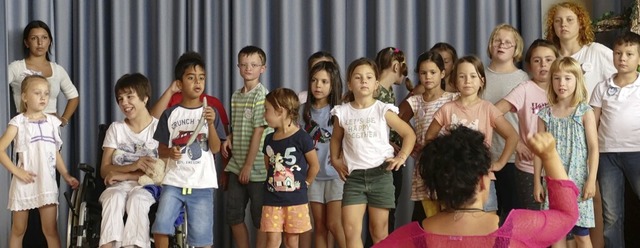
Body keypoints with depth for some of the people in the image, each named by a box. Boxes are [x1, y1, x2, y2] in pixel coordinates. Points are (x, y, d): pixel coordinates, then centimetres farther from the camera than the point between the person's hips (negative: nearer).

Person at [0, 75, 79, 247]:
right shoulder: (18, 122, -3)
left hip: (47, 182, 2)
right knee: (18, 230, 8)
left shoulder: (52, 122, 9)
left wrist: (66, 176, 9)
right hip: (25, 182, -2)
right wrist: (16, 171, -13)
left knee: (50, 230, -1)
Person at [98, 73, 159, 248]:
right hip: (118, 186, 2)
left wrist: (124, 175, -12)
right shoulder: (115, 129, 10)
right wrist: (132, 166, -17)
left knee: (137, 199, -37)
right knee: (114, 198, -34)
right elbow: (104, 170, 3)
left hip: (146, 187, -2)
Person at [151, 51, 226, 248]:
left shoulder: (210, 112, 5)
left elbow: (215, 148, -2)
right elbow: (160, 150, 9)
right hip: (173, 181, 0)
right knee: (160, 226, -15)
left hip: (202, 183, 0)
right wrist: (170, 152, -13)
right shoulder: (170, 114, 6)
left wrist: (211, 123, -17)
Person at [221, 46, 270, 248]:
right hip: (236, 166, 7)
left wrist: (248, 165, -14)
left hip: (256, 167, -7)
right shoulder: (236, 96, 11)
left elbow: (258, 132, -13)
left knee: (260, 217, 1)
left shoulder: (261, 95, -10)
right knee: (233, 214, 10)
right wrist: (228, 139, -3)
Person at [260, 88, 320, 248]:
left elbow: (315, 165, -3)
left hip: (296, 200, -3)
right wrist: (274, 180, 8)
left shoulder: (301, 138, -11)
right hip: (272, 200, 3)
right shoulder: (269, 139, 5)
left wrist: (304, 184, 1)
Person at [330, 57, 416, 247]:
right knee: (351, 229, -7)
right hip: (354, 176, 1)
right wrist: (335, 160, 10)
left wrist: (401, 157, -6)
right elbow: (336, 139, 21)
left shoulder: (383, 111, -3)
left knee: (379, 231, 6)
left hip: (380, 174, -1)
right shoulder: (342, 112, 2)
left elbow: (409, 134, 4)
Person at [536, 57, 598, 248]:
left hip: (578, 181, -2)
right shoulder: (545, 114, 4)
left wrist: (591, 180, -12)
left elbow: (593, 148, -5)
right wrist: (537, 182, 3)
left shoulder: (585, 112, -3)